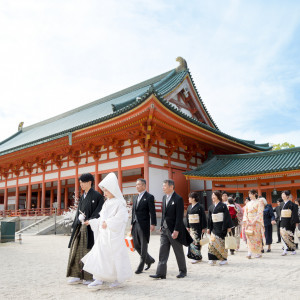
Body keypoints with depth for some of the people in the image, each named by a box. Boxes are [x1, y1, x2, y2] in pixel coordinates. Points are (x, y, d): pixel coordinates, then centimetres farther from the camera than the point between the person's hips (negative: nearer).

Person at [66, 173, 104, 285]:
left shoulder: (97, 196, -7)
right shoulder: (82, 197, 15)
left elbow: (99, 212, -12)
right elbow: (78, 211, 15)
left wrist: (89, 221, -17)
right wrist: (79, 217, -4)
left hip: (90, 227, -7)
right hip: (80, 227, 7)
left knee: (89, 251, -2)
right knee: (76, 250, 6)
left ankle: (90, 277, 10)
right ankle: (77, 275, 14)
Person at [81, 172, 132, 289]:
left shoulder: (119, 203, -12)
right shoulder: (107, 203, 13)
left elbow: (121, 217, -21)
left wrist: (108, 223, -23)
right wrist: (92, 222, 15)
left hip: (114, 235, -8)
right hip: (103, 234, 8)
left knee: (115, 256, 2)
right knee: (100, 255, 5)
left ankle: (119, 279, 20)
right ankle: (99, 279, 14)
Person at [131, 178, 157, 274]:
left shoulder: (149, 197, -5)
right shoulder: (136, 198, 15)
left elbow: (152, 212, -11)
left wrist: (153, 224, -17)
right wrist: (132, 224, 14)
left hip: (144, 225, -7)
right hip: (135, 225, 7)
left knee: (143, 247, 2)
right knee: (136, 245, 11)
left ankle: (140, 267, 12)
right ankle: (149, 260, 30)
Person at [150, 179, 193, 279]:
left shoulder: (178, 199, -14)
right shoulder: (164, 197, 10)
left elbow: (179, 216, -17)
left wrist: (176, 230, -20)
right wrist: (161, 225, 14)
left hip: (174, 229, -7)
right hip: (164, 229, 7)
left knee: (179, 252, 9)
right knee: (163, 251, 4)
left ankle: (183, 271, 26)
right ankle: (161, 273, 7)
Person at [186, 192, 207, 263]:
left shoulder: (199, 207, -11)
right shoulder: (189, 207, 10)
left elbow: (203, 217, -11)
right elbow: (187, 217, 16)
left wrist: (204, 228, -12)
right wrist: (187, 226, 15)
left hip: (198, 227, -7)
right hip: (191, 227, 7)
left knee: (196, 241, -3)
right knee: (192, 241, 8)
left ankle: (197, 257, 6)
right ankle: (193, 256, 18)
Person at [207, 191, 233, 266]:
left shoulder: (223, 206, -5)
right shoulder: (211, 207, 11)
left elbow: (227, 217, -7)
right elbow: (209, 218, 14)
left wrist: (229, 227, -10)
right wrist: (209, 228, 11)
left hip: (221, 227, -5)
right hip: (214, 227, 5)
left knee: (219, 242, -4)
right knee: (212, 241, -4)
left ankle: (224, 258, 10)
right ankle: (213, 259, 2)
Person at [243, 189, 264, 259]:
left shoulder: (259, 202, -1)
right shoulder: (248, 203, 15)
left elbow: (260, 213, -9)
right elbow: (245, 213, 11)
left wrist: (254, 222, -16)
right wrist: (246, 221, -6)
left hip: (256, 222, -4)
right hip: (249, 222, 5)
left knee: (257, 237, -1)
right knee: (249, 237, -4)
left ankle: (258, 253, 10)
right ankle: (249, 253, -8)